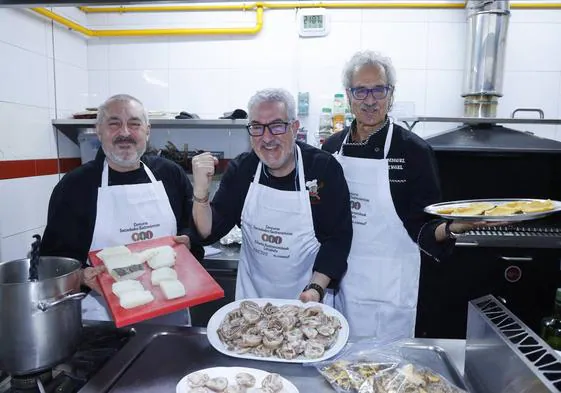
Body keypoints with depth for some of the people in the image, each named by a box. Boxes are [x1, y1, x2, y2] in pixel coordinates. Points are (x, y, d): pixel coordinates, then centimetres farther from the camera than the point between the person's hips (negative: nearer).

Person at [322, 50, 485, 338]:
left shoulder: (414, 150, -10)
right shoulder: (332, 147, 1)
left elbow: (423, 227, -10)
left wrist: (452, 228, -28)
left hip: (388, 284, -3)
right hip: (337, 278, 4)